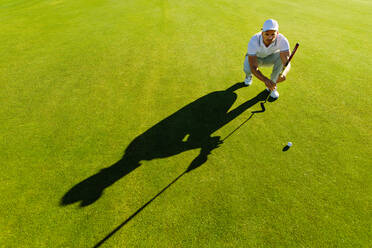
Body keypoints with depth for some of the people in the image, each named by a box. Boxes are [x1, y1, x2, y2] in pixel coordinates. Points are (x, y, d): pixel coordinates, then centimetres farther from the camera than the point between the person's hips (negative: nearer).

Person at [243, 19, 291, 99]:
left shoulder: (282, 40, -32)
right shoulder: (254, 41, -36)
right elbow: (253, 68, -40)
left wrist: (283, 74, -61)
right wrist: (265, 80, -55)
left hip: (271, 57, 2)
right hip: (255, 57, -2)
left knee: (282, 57, -30)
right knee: (248, 69, -34)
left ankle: (272, 84, -8)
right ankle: (248, 75, 9)